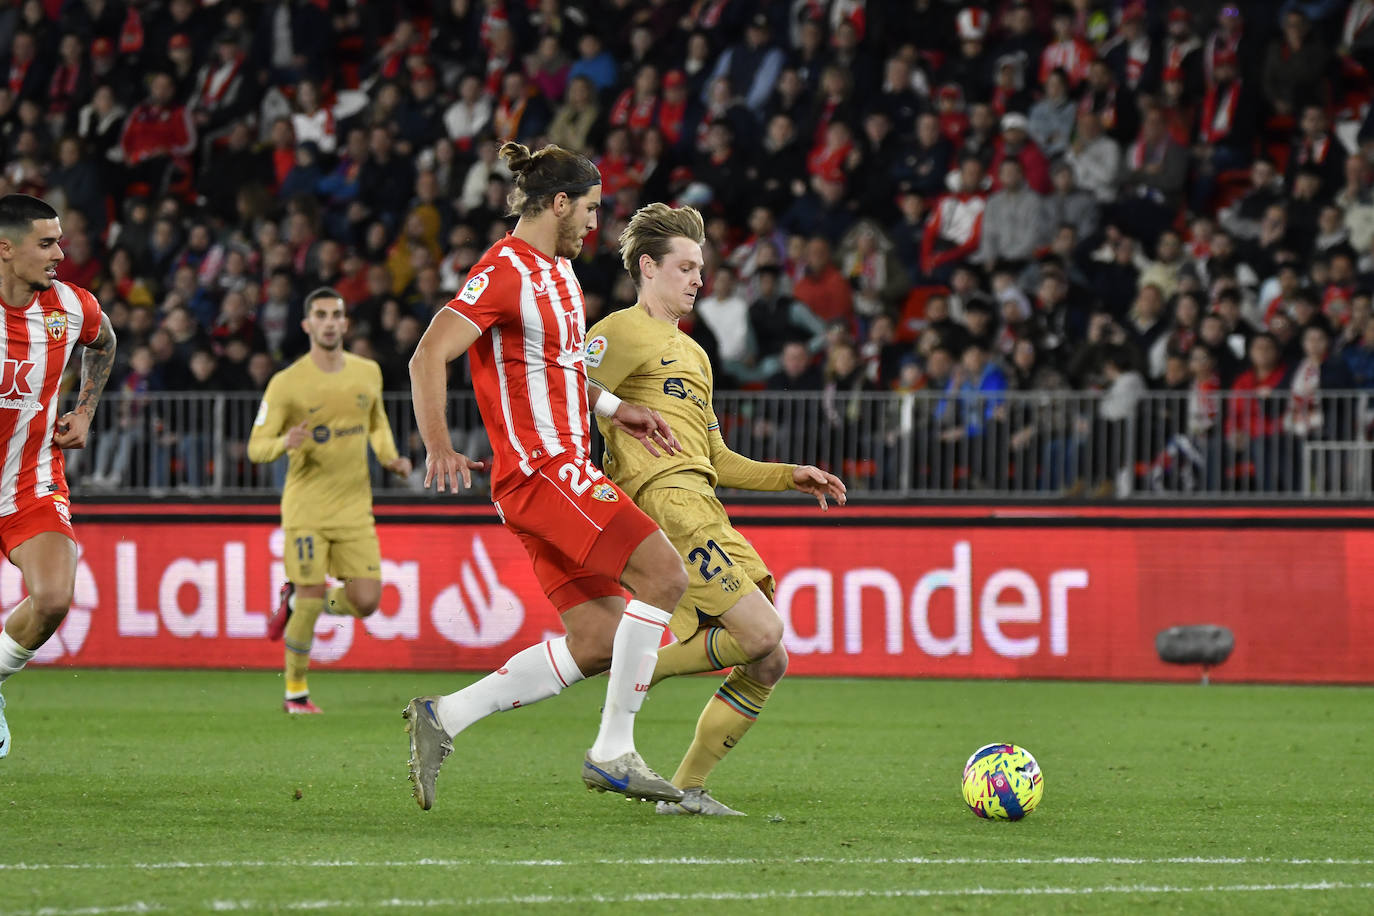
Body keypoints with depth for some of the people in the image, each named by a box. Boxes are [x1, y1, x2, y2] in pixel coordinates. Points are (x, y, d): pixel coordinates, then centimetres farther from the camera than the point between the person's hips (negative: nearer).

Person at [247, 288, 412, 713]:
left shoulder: (368, 373, 6)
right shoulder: (287, 383, -7)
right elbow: (256, 447, -5)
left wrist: (390, 457, 6)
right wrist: (284, 443, -27)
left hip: (355, 507, 4)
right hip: (306, 507, -4)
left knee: (366, 602, -6)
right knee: (311, 605, -9)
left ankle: (296, 599, 24)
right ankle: (295, 692, 11)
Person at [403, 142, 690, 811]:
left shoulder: (559, 272, 18)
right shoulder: (506, 271, -12)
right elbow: (428, 356, -19)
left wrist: (616, 411, 20)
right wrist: (438, 446, -29)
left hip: (565, 470, 10)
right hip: (541, 470, -10)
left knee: (598, 642, 3)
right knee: (663, 573, -18)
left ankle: (443, 718, 6)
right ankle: (613, 752, -14)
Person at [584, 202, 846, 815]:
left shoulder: (692, 353, 30)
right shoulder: (622, 333, 1)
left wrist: (791, 476, 23)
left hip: (703, 510, 9)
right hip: (665, 501, -9)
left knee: (766, 665, 3)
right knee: (762, 634, -20)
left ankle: (687, 789, 8)